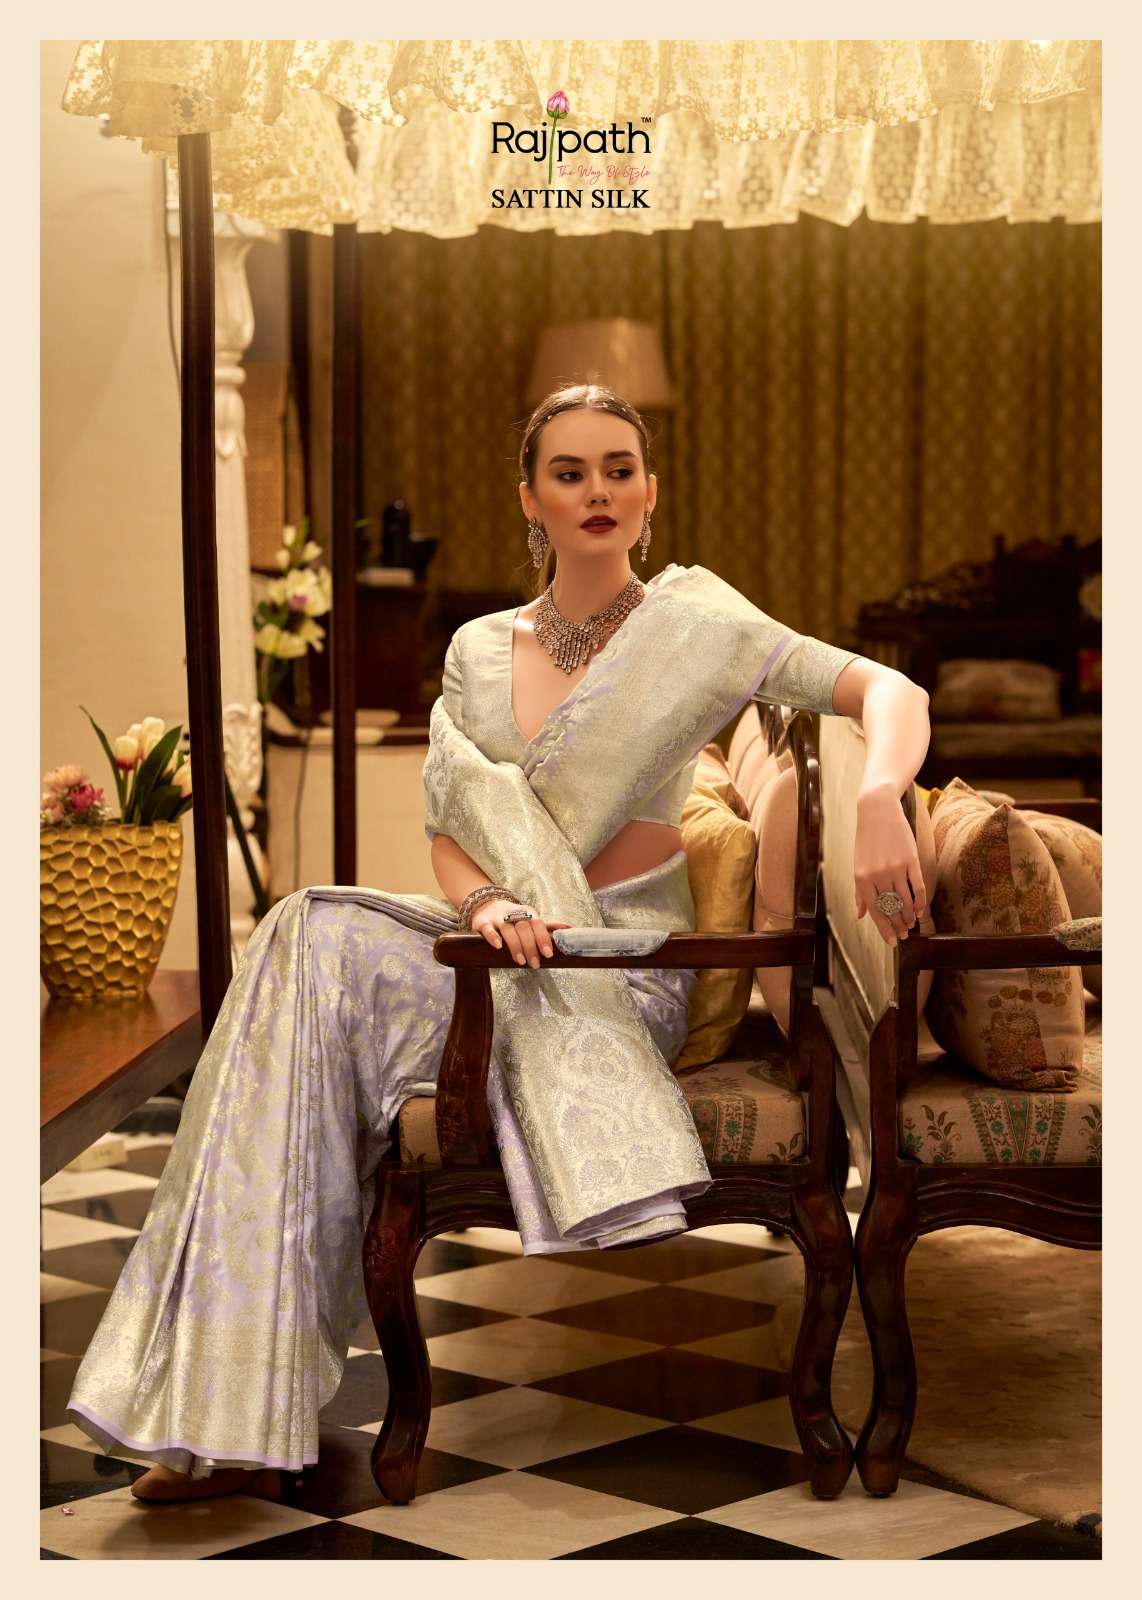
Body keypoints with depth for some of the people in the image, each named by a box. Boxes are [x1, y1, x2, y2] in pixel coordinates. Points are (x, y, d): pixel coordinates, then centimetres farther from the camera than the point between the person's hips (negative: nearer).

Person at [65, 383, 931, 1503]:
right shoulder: (479, 650, 12)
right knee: (314, 939, -27)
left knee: (319, 952, -27)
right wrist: (486, 902, -17)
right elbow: (448, 829, 7)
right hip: (509, 944, 4)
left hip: (631, 959, -4)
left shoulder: (693, 626, 0)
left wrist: (878, 803, -30)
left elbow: (889, 690, -9)